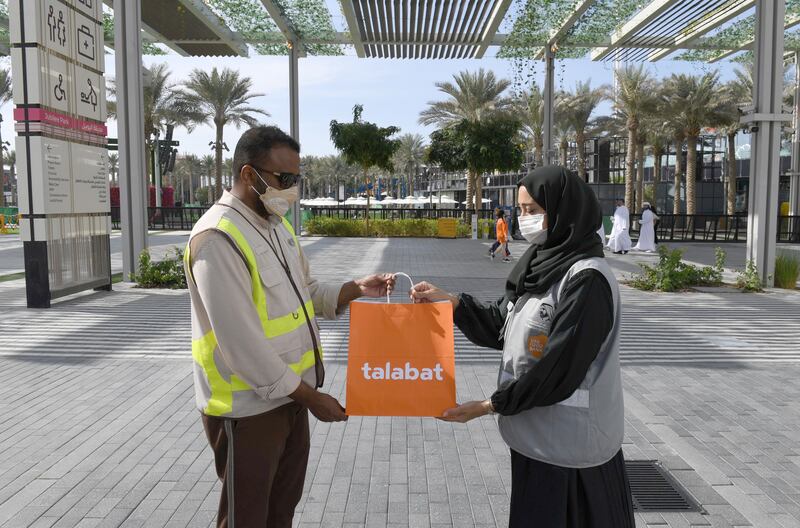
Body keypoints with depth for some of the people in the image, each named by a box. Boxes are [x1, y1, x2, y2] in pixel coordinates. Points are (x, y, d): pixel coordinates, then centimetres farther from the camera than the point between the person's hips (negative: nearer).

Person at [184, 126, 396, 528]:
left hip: (288, 395, 8)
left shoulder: (277, 225, 6)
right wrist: (310, 397, -17)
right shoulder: (218, 238, -23)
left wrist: (357, 289, -4)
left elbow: (305, 293, 15)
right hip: (249, 408, -8)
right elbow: (243, 343, -25)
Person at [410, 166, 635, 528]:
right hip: (534, 431, 8)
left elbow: (560, 369, -22)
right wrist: (448, 301, -4)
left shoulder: (588, 279, -21)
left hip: (570, 441, -8)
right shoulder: (540, 264, 5)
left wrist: (490, 406, -16)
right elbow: (500, 325, 9)